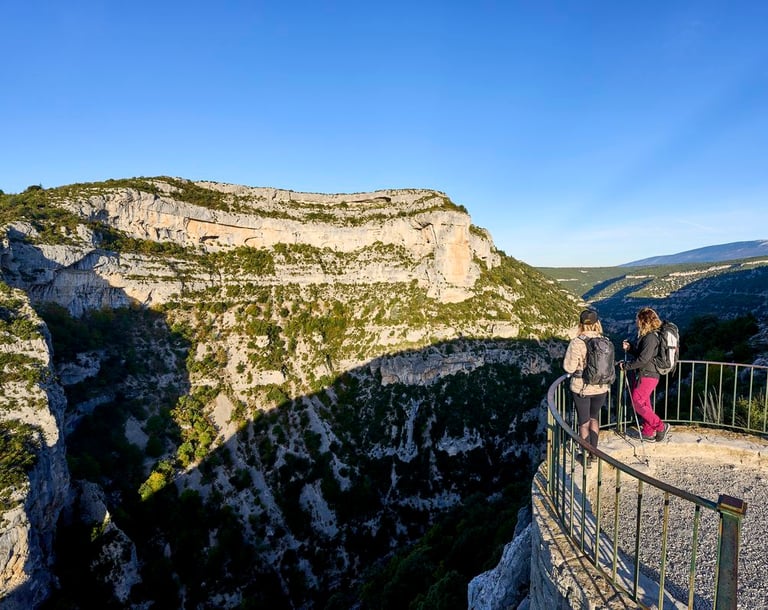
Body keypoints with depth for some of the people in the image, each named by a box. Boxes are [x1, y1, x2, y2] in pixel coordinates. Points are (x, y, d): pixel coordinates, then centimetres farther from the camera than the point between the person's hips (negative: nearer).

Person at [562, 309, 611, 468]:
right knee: (594, 418, 25)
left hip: (581, 388, -4)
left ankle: (586, 458, 24)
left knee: (584, 423, 13)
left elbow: (569, 367, -17)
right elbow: (609, 364, 1)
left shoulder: (576, 342, -20)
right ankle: (593, 452, 35)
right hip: (601, 388, 4)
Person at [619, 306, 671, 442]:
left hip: (647, 376, -10)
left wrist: (626, 365, -16)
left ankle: (660, 426, 6)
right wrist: (629, 348, 0)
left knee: (637, 403, -3)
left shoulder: (650, 337, -20)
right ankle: (648, 432, 25)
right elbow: (639, 353, 17)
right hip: (645, 375, 10)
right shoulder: (646, 335, 11)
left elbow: (643, 359, -24)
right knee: (644, 403, 15)